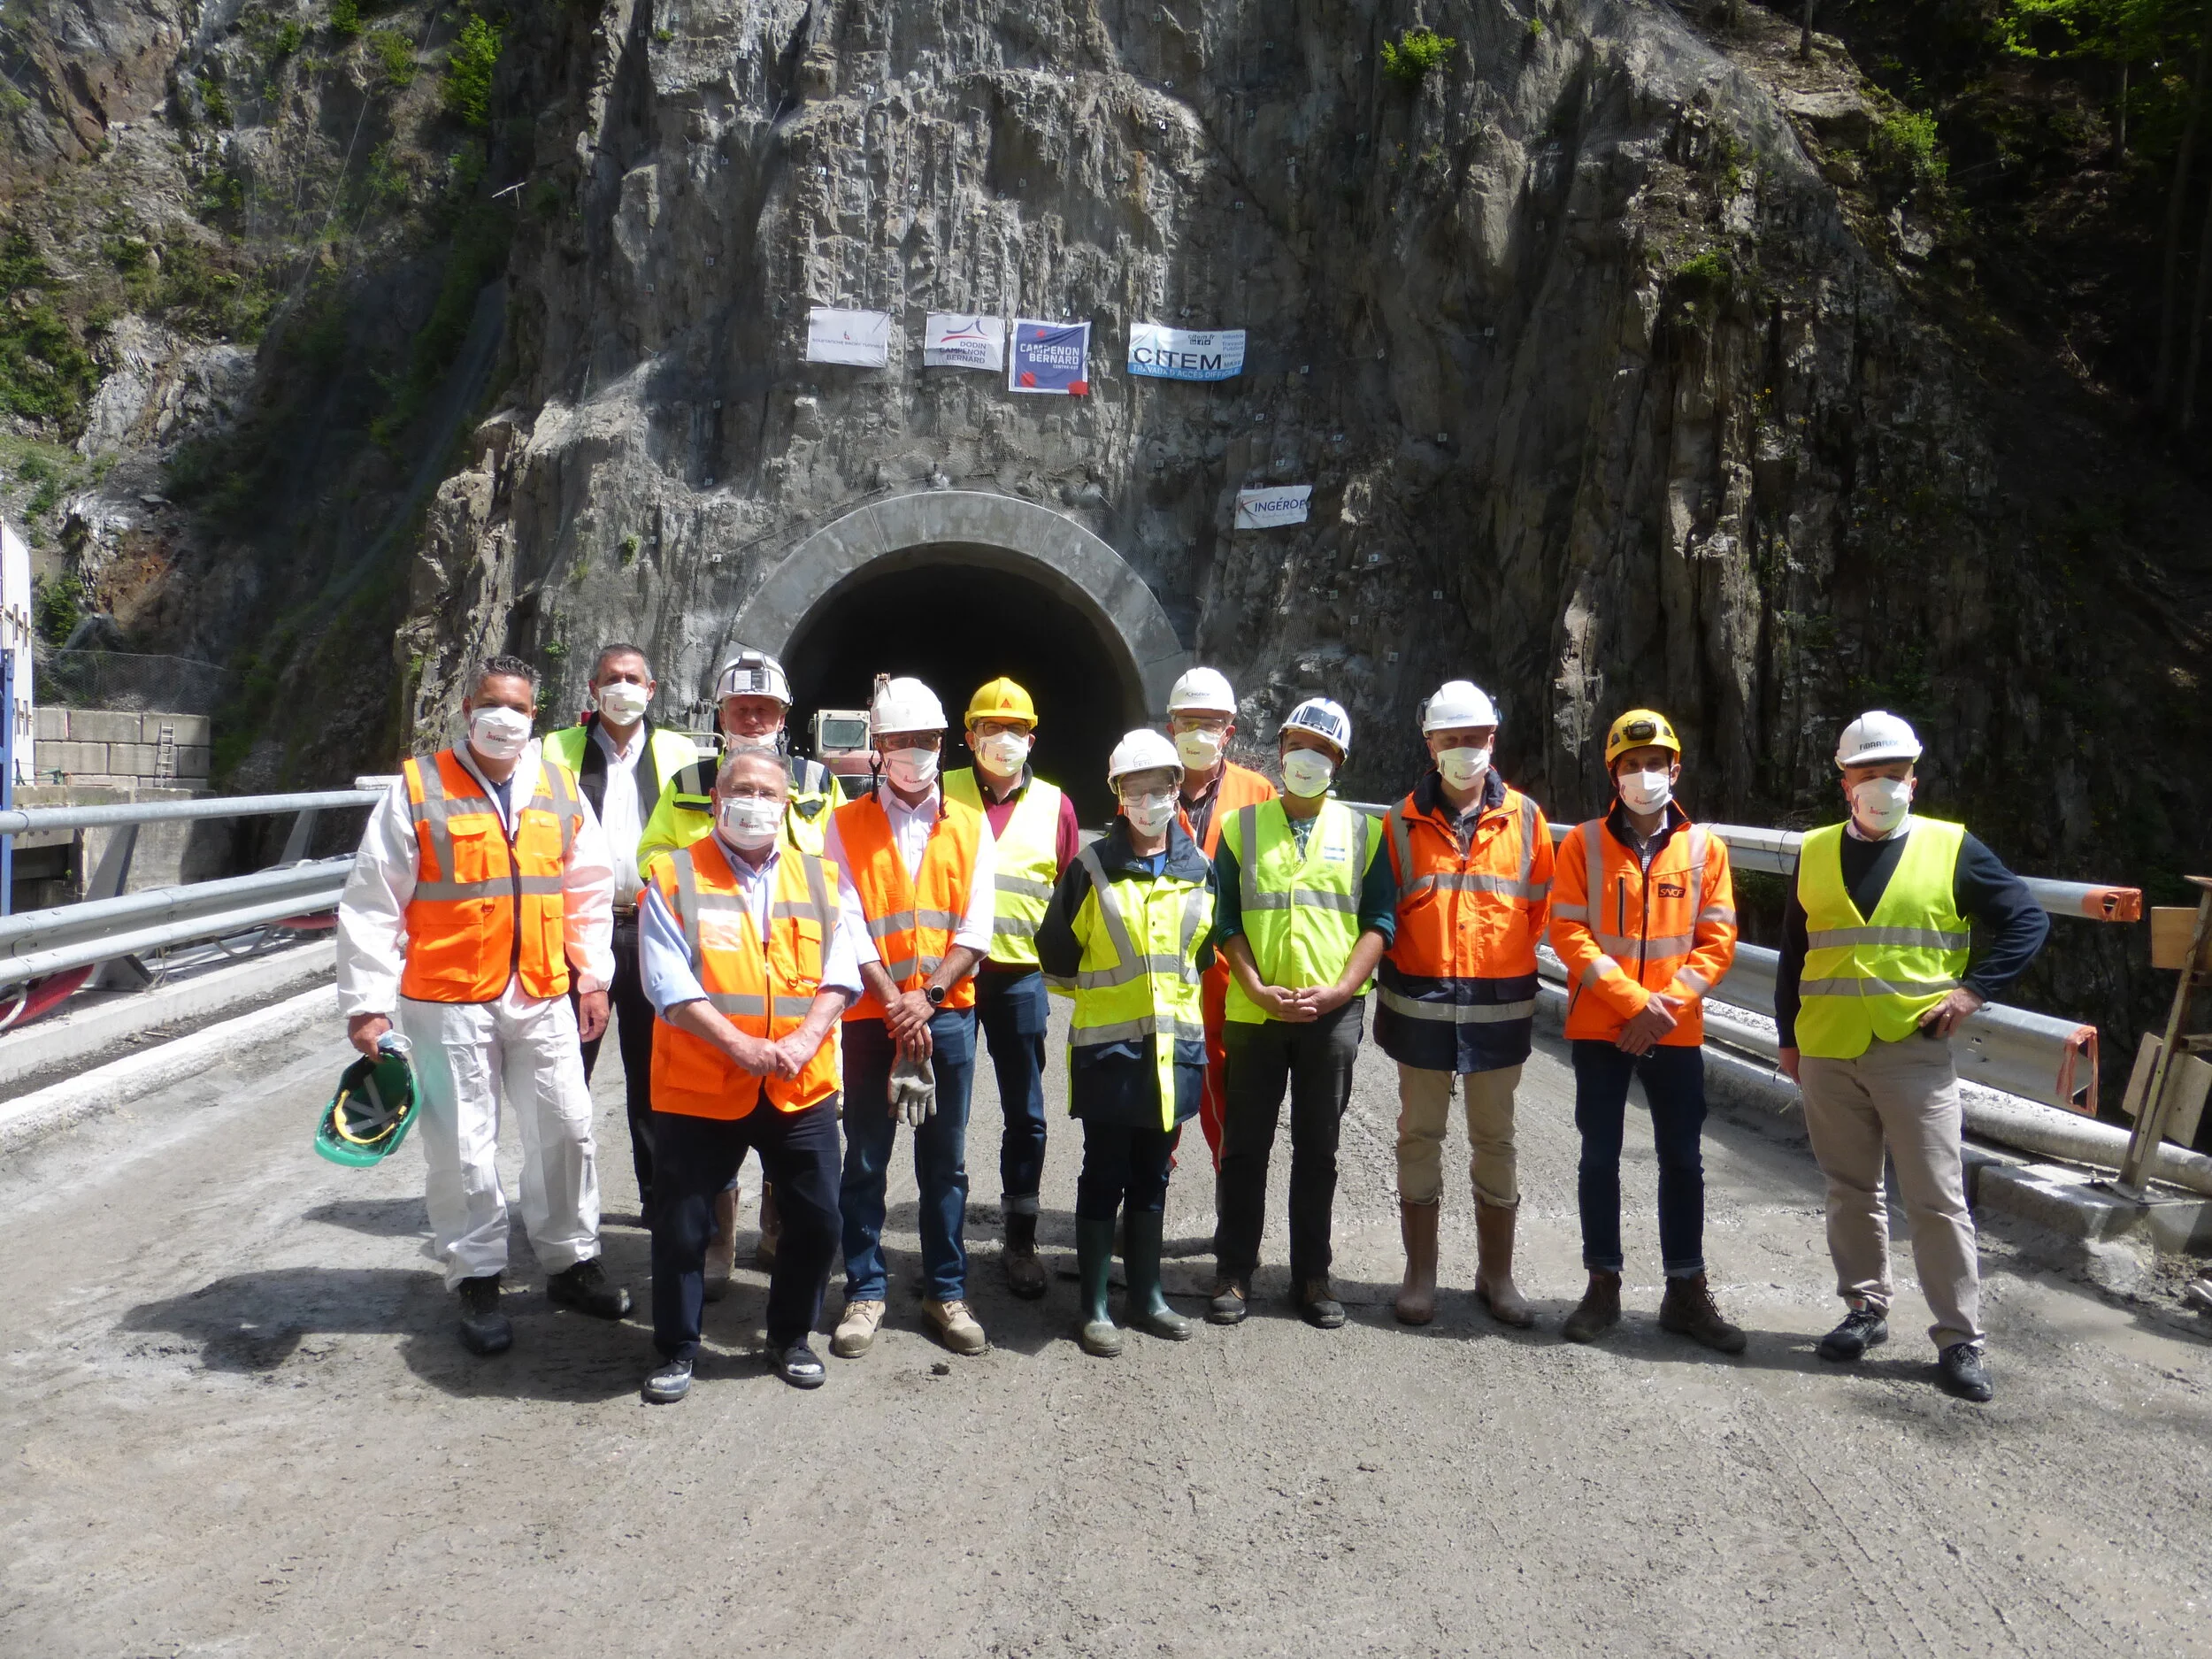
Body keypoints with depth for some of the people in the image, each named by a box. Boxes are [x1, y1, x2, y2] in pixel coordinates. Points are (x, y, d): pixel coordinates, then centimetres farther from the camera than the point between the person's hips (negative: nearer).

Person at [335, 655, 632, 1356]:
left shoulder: (560, 790, 7)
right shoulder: (419, 789, -6)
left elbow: (589, 890, 14)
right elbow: (371, 904, -6)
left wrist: (592, 975, 11)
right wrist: (367, 1002, -9)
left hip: (542, 997, 4)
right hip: (448, 1001, -3)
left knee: (566, 1129, 10)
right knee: (462, 1147, 4)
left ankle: (570, 1262, 28)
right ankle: (477, 1283, 20)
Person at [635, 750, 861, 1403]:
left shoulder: (819, 877, 10)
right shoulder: (674, 877, 0)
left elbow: (842, 971, 2)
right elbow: (669, 983, -10)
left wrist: (805, 1038, -14)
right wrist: (740, 1045, -19)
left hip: (802, 1088, 3)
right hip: (699, 1088, -2)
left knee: (817, 1220, 6)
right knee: (682, 1226, 5)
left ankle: (790, 1337, 28)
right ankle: (676, 1350, 25)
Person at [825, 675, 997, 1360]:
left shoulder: (969, 827, 6)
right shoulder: (847, 825, 2)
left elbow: (974, 931, 0)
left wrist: (926, 998, -13)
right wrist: (895, 1003, -15)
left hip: (948, 1013, 1)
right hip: (870, 1014, -1)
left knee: (945, 1161, 8)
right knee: (865, 1159, 5)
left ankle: (946, 1290, 19)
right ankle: (865, 1291, 16)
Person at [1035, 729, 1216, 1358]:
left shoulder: (1199, 868, 5)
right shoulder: (1092, 866, -5)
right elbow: (1056, 949, 2)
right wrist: (1102, 989, 9)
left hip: (1174, 1043, 4)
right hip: (1107, 1044, -3)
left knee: (1153, 1174, 14)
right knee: (1105, 1175, 2)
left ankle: (1146, 1293, 26)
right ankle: (1095, 1306, 12)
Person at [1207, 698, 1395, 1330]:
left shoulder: (1362, 830, 6)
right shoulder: (1241, 826, 6)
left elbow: (1380, 919, 1)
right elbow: (1225, 920, 2)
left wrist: (1338, 990, -12)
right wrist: (1259, 990, -11)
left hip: (1333, 1013, 0)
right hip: (1253, 1012, 0)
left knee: (1317, 1148, 8)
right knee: (1245, 1146, 6)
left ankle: (1311, 1274, 19)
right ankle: (1234, 1272, 16)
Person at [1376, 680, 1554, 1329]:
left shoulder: (1524, 818, 0)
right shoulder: (1403, 822, -1)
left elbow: (1540, 906, 8)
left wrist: (1504, 961, 9)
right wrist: (1414, 965, 4)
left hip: (1500, 1006, 0)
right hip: (1420, 1004, 0)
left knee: (1495, 1140, 9)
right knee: (1420, 1137, 7)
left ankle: (1496, 1276, 21)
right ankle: (1420, 1275, 18)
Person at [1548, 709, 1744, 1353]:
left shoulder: (1704, 845, 2)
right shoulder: (1584, 842, -2)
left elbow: (1718, 939, 0)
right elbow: (1568, 932, -8)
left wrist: (1669, 1002, -13)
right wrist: (1632, 1000, -16)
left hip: (1677, 1031, 1)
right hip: (1599, 1027, -1)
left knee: (1682, 1159, 8)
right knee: (1600, 1157, 6)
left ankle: (1686, 1293, 20)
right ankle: (1603, 1288, 19)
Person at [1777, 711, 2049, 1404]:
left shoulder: (1951, 848, 0)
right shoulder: (1815, 852, 8)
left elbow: (2027, 921, 3)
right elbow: (1793, 949, 15)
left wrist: (1973, 990, -7)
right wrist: (1787, 1035, 13)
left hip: (1914, 1052, -3)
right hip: (1827, 1054, 3)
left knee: (1937, 1198, -2)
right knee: (1850, 1190, 13)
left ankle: (1960, 1339, 7)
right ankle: (1866, 1308, 27)